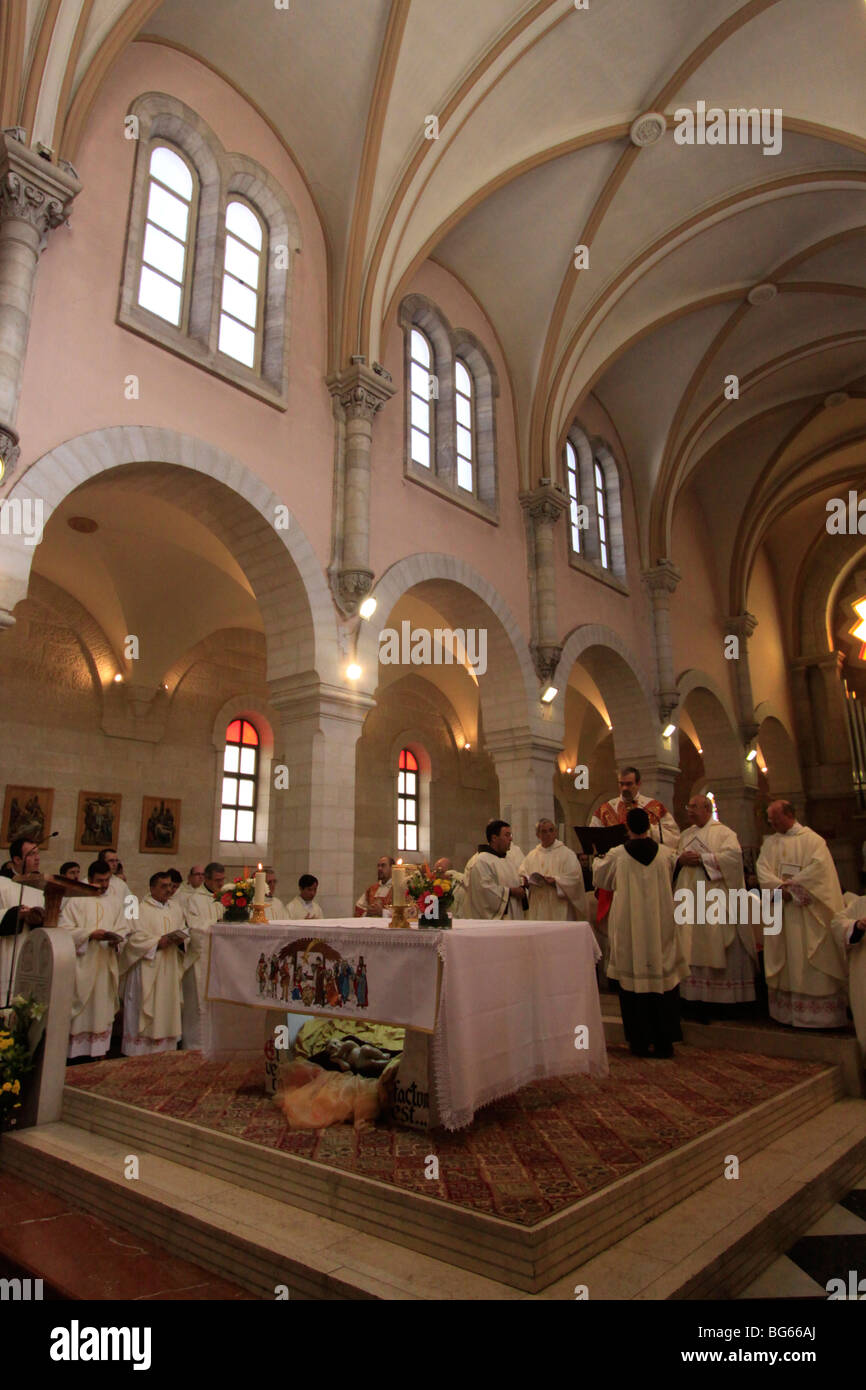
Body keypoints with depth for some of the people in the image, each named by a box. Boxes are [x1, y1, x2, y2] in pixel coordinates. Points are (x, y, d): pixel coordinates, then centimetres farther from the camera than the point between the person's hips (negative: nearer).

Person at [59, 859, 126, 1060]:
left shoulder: (114, 903, 13)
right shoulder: (76, 900, -1)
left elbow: (124, 929, 13)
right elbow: (65, 929, -7)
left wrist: (116, 938, -8)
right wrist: (91, 934, -18)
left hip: (105, 963, 4)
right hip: (82, 963, -4)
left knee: (102, 1006, 6)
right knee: (79, 1007, -3)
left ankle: (98, 1050, 13)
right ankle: (74, 1051, 6)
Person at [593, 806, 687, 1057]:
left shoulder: (617, 855, -6)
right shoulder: (667, 853, -4)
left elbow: (600, 878, 13)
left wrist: (597, 860, 34)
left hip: (629, 927, -1)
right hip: (660, 926, 1)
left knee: (633, 978, 7)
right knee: (663, 978, 9)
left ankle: (641, 1042, 12)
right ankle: (663, 1041, 13)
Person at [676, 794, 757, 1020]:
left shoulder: (723, 832, -1)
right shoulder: (686, 835, 18)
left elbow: (733, 855, -16)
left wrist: (702, 858, -16)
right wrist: (680, 859, -7)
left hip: (714, 900, -5)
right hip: (689, 898, 6)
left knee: (714, 946, -6)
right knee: (690, 947, 3)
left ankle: (717, 997, 0)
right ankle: (693, 996, 7)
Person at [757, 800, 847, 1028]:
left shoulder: (812, 839, -2)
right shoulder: (770, 843, 12)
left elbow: (819, 867, -14)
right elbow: (762, 870, 2)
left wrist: (792, 885, -16)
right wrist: (781, 886, -15)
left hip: (807, 910, -4)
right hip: (780, 911, 5)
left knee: (812, 958, -3)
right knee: (784, 960, 5)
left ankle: (816, 1012, 4)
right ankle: (786, 1010, 10)